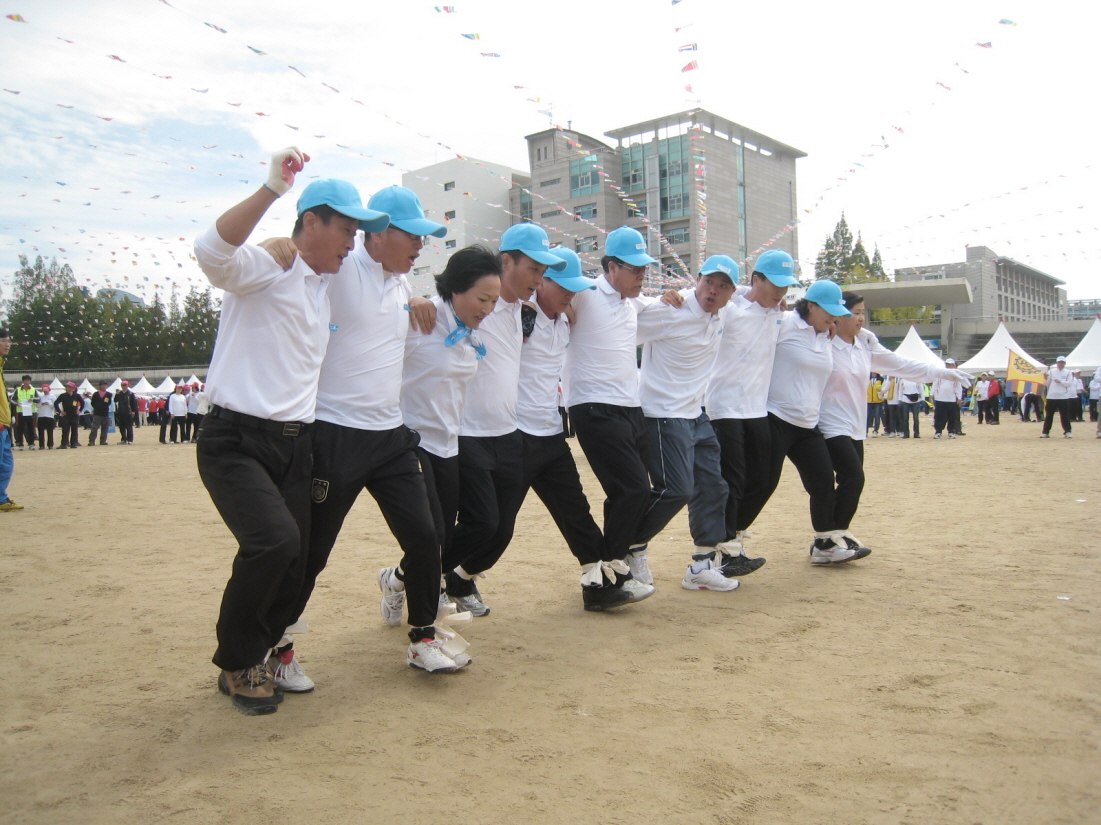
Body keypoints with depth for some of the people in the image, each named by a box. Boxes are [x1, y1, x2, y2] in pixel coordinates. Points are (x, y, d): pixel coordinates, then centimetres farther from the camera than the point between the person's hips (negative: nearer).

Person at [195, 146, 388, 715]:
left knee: (293, 565, 3)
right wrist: (272, 189, -32)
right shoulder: (265, 268, -7)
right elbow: (212, 251, -29)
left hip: (294, 444, 7)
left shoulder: (327, 287, 17)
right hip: (236, 441, -7)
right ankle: (237, 663, 2)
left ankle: (256, 657, 28)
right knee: (274, 540, -24)